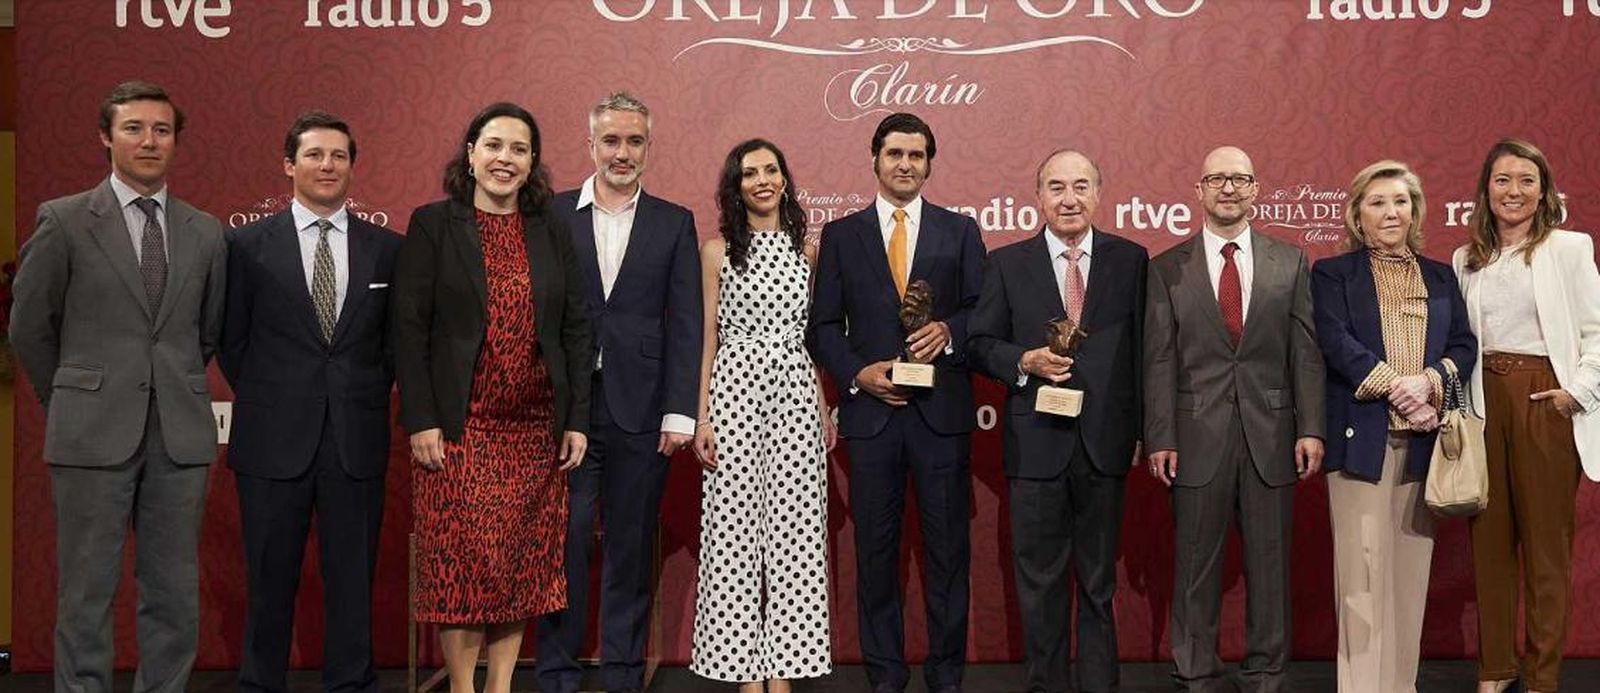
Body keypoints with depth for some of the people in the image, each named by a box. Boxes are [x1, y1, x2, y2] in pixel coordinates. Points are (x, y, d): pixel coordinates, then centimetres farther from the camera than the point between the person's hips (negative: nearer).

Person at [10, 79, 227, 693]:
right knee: (86, 594, 3)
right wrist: (69, 403, 11)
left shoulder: (205, 233, 9)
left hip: (180, 435, 3)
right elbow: (29, 327, 6)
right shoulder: (63, 221, 1)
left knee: (174, 595, 7)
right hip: (94, 434, -3)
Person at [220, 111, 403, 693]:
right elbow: (231, 342, 6)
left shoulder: (387, 248, 5)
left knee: (353, 584, 7)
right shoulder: (249, 245, 2)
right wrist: (268, 402, 4)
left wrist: (370, 399, 5)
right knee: (270, 585, 7)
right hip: (275, 442, -1)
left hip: (357, 442, 1)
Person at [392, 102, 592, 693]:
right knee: (463, 558, -2)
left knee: (524, 562, 5)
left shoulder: (552, 231, 10)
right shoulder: (432, 224, 1)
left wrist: (577, 419, 3)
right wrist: (420, 421, -10)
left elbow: (575, 329, 9)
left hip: (537, 429, 3)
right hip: (459, 426, -3)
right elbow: (409, 328, -4)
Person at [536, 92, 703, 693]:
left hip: (640, 412, 1)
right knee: (564, 541, 1)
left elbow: (684, 324, 3)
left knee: (631, 546, 8)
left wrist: (679, 412, -4)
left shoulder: (673, 223, 7)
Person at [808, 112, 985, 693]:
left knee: (947, 547, 4)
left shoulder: (960, 231, 9)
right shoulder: (841, 235, 9)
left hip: (942, 410, 0)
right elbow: (823, 325, 7)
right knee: (875, 548, 6)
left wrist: (948, 331, -14)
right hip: (870, 409, 0)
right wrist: (857, 373, -8)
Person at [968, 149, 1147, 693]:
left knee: (1099, 578, 11)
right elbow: (980, 343, 3)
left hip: (1105, 442, 0)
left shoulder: (1131, 259, 4)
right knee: (1039, 577, 8)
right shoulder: (1007, 264, 3)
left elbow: (1143, 348, 4)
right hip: (1037, 442, 0)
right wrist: (1025, 362, -16)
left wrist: (1138, 429, 0)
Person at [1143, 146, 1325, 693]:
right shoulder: (1167, 269, 4)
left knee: (1269, 562, 8)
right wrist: (1159, 439, -6)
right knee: (1196, 565, 6)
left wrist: (1310, 429, -3)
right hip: (1198, 436, -1)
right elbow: (1159, 361, 1)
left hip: (1270, 435, 1)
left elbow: (1305, 353, 5)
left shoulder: (1290, 263, 8)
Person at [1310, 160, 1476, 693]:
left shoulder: (1440, 277, 18)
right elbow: (1337, 343, -7)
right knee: (1363, 566, -5)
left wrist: (1430, 380, -11)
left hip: (1424, 439, 4)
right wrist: (1394, 385, -17)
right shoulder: (1332, 274, 6)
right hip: (1362, 435, -4)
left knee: (1411, 567, 5)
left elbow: (1464, 346, 9)